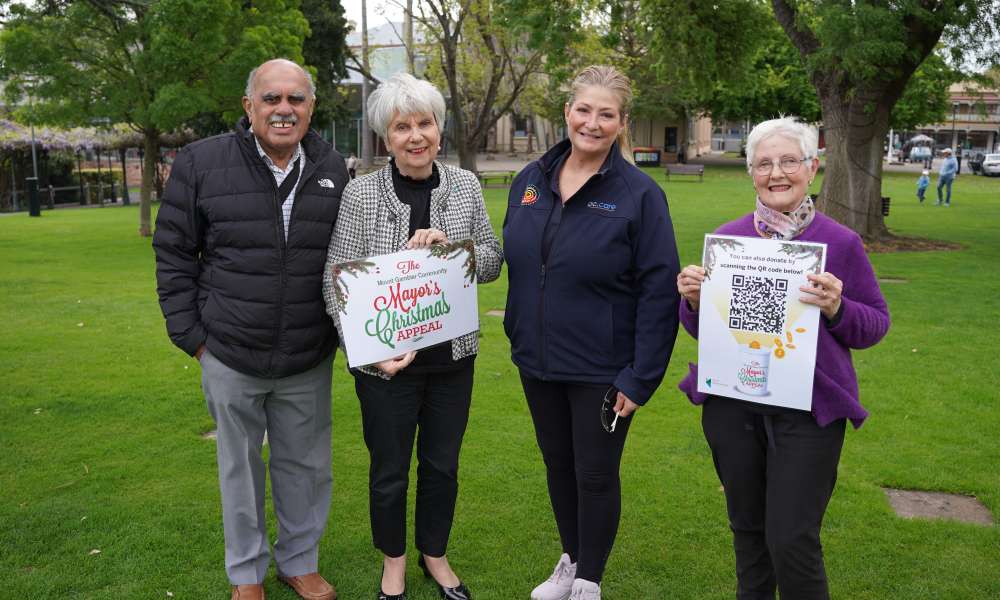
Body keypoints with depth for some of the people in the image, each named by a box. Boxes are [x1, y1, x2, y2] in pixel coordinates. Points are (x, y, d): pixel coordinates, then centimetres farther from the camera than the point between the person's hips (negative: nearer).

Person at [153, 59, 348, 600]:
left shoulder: (333, 170, 1)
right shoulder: (201, 163, -7)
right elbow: (172, 252, -1)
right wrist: (190, 334, -3)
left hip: (309, 361, 2)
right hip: (230, 357, -1)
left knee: (306, 466, 14)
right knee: (240, 467, 14)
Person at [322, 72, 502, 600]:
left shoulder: (465, 186, -1)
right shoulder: (361, 193, -9)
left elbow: (492, 262, 3)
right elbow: (336, 282, -9)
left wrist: (450, 245, -17)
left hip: (452, 355, 3)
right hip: (386, 360, -2)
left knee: (442, 465, 17)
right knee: (390, 470, 13)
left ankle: (435, 555, 41)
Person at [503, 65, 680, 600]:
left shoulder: (640, 194, -13)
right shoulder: (530, 180, 2)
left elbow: (659, 293, -13)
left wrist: (640, 378, -16)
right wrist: (518, 334, 10)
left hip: (601, 369, -5)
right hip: (537, 360, 5)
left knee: (595, 476, 9)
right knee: (557, 465, 19)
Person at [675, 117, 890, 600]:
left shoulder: (841, 243, -3)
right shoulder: (727, 237, 4)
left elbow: (877, 324, 2)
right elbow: (701, 327, 10)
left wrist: (837, 309, -18)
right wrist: (693, 301, -11)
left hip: (808, 410, -3)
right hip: (731, 405, 3)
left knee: (791, 540, -3)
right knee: (747, 529, 16)